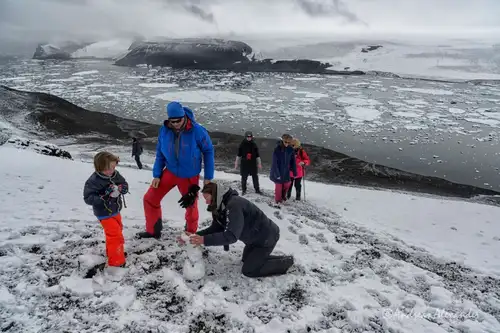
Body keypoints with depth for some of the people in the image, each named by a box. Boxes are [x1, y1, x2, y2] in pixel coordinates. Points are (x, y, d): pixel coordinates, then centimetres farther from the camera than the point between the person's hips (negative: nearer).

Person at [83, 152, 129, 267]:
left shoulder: (115, 174, -8)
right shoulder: (93, 181, -26)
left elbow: (125, 185, 1)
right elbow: (88, 198, -26)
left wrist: (121, 188, -22)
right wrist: (103, 196, -37)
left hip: (115, 211, 8)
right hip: (105, 214, -8)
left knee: (117, 231, 25)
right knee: (115, 236, -8)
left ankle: (112, 252, 47)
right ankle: (117, 261, 5)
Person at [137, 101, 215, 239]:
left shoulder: (197, 131, -22)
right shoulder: (164, 130, -12)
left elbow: (208, 151, -10)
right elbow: (160, 153, 1)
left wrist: (208, 177, -8)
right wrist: (156, 175, -2)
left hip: (189, 176, -3)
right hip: (170, 172, 3)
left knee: (191, 207, 12)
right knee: (150, 198, 2)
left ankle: (191, 234, 41)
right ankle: (153, 231, 25)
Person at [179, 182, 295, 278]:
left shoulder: (234, 205, -31)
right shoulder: (222, 206, -1)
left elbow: (231, 236, -37)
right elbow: (216, 228, 1)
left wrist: (204, 240, -37)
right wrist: (195, 235, -12)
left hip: (267, 237, -10)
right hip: (257, 236, 10)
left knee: (248, 270, -2)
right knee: (246, 260, 24)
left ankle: (286, 262, 8)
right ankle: (282, 259, 26)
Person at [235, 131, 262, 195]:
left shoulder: (254, 145, 2)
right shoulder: (242, 145, -2)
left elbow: (257, 155, 8)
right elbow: (238, 155, 4)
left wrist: (259, 163, 7)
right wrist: (236, 163, 3)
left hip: (253, 164, 1)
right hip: (244, 164, -1)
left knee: (255, 177, 6)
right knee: (244, 178, 7)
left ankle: (257, 189, 19)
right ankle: (243, 190, 21)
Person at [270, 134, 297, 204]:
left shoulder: (290, 150, -4)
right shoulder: (277, 149, -16)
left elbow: (293, 162, 2)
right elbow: (275, 163, -16)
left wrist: (294, 172, 2)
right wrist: (277, 174, -20)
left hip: (286, 172, 4)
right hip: (278, 172, -4)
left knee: (287, 184, 12)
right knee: (278, 186, 1)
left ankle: (283, 196, 39)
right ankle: (278, 200, 20)